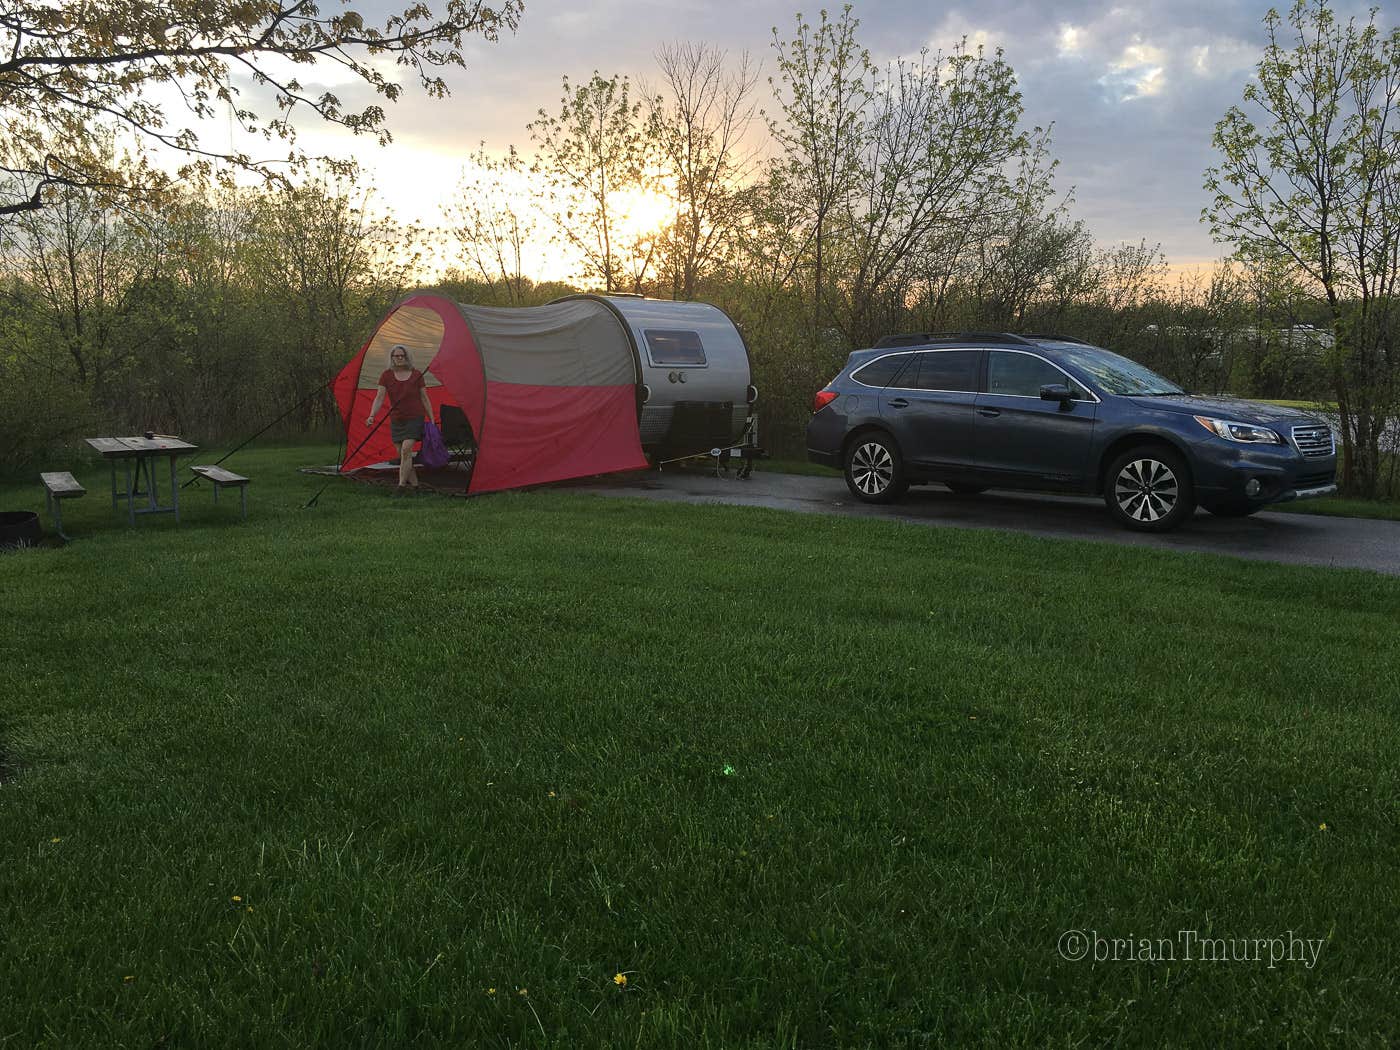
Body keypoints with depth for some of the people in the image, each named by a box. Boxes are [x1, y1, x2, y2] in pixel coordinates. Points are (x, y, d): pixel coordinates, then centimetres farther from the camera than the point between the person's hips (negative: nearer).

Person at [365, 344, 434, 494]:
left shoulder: (416, 375, -3)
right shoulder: (387, 376, -1)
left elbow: (425, 399, 3)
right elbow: (379, 397, -6)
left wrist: (432, 420, 2)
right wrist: (372, 416, -21)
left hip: (414, 418, -3)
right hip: (396, 420, 3)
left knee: (406, 449, -19)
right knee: (402, 454, 5)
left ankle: (402, 485, -17)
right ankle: (414, 484, 19)